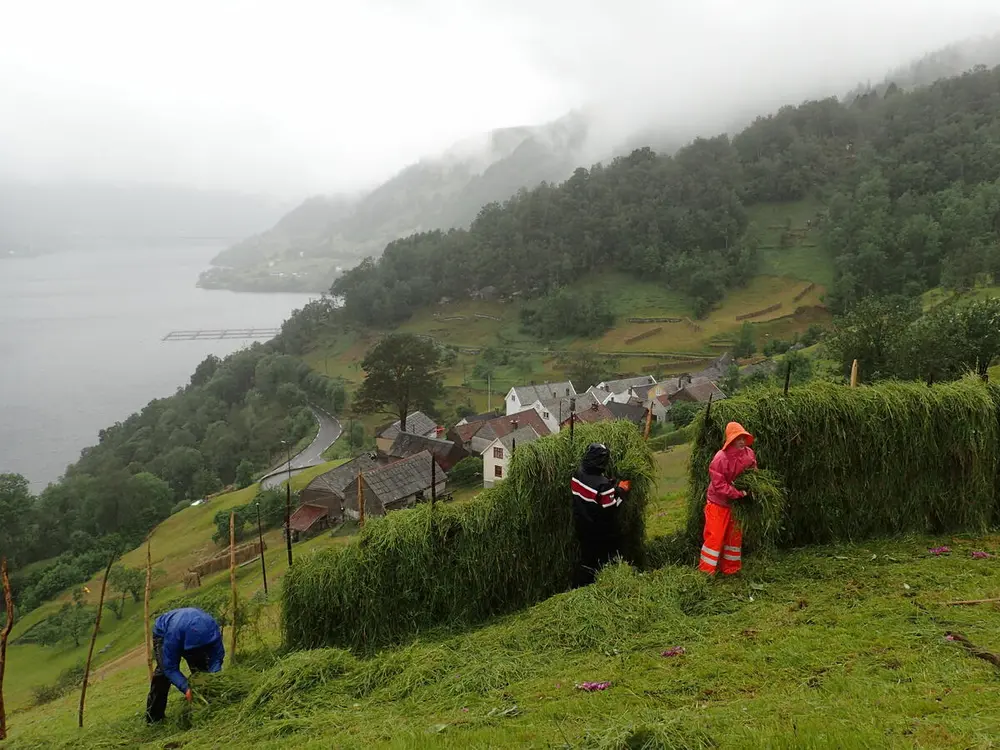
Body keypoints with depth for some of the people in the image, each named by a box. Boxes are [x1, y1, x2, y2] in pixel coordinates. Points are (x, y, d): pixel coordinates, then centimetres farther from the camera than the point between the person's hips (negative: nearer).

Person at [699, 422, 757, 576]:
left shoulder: (749, 453, -7)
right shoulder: (721, 458, -26)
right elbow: (719, 485, -26)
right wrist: (739, 493, -26)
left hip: (737, 502, 6)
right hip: (718, 502, -6)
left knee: (735, 536, 15)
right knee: (715, 536, -3)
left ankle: (731, 570, 29)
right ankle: (706, 572, 9)